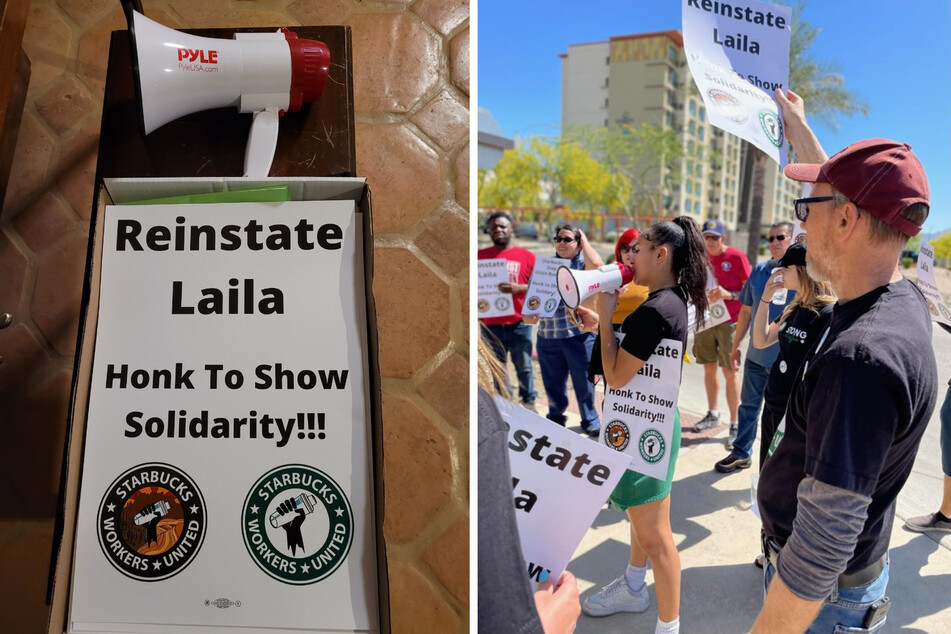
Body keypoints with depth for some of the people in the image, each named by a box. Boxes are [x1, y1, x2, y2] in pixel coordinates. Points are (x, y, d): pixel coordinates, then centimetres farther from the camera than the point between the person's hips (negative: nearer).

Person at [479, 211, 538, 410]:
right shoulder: (481, 256, 8)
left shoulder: (526, 256, 3)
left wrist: (518, 288, -17)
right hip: (491, 324, 1)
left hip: (519, 323, -1)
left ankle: (529, 403, 17)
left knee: (524, 366, 4)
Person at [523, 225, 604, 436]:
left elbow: (596, 264, -23)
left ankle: (590, 420, 20)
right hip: (548, 335, 4)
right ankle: (555, 417, 30)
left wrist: (584, 240, -7)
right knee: (552, 381, 13)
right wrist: (529, 312, -5)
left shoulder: (583, 263, 0)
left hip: (579, 334, -4)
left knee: (583, 379, 5)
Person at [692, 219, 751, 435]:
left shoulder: (736, 257, -9)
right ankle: (712, 414, 27)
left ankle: (734, 423, 6)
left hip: (729, 322, -5)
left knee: (729, 372, -3)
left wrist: (728, 294, -23)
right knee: (709, 368, 12)